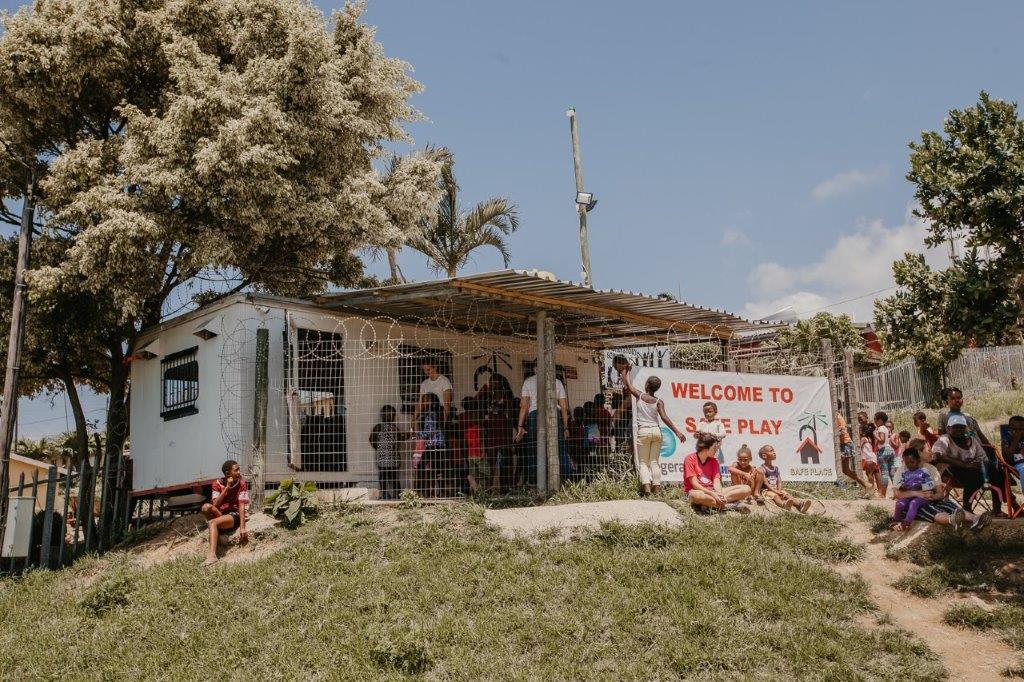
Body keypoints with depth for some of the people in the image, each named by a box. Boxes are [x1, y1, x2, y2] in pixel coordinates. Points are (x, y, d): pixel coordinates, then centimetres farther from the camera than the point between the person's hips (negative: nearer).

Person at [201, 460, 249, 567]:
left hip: (234, 515, -3)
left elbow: (242, 506, -12)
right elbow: (215, 505, -12)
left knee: (213, 523, -33)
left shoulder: (241, 484, -6)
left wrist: (242, 528, -20)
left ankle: (212, 555, -46)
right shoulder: (217, 483, -1)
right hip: (219, 514, 3)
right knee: (206, 507, -27)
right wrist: (226, 488, -20)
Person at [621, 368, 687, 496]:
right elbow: (664, 418, -11)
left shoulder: (639, 396, -3)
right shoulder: (659, 402, -1)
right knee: (655, 461, 9)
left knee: (643, 462, 2)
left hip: (643, 431, -2)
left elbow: (627, 384, 7)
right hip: (656, 431, 2)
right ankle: (657, 488, 3)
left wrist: (626, 371, 23)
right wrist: (677, 432, -10)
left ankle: (646, 486, -16)